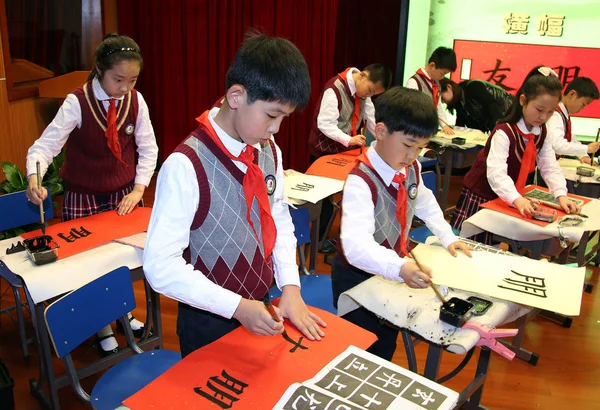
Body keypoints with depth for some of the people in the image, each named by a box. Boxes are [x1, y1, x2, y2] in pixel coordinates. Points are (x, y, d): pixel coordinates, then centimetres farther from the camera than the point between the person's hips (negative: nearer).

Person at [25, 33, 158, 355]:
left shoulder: (136, 101, -9)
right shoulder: (77, 102, -18)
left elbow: (148, 149, -1)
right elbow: (46, 144, -22)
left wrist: (138, 188, -9)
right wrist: (34, 177, -41)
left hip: (123, 195, 3)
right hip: (83, 198, -2)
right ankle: (102, 325, 26)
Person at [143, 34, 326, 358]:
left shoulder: (268, 152, -3)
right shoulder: (186, 165, -25)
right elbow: (161, 265, -24)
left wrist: (290, 286, -5)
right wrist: (236, 307, -27)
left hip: (261, 310, 6)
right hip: (210, 323, -6)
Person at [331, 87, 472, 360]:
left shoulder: (412, 168, -5)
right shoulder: (361, 181, -31)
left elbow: (425, 202, 17)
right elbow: (356, 245, -44)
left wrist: (448, 237, 8)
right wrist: (400, 268, -59)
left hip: (393, 272, 7)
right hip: (358, 277, -7)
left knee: (388, 341, 19)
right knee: (366, 349, 1)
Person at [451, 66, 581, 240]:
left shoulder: (542, 133, 2)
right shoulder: (504, 132, -22)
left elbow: (550, 167, 1)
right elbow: (496, 172, -33)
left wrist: (561, 195, -16)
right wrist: (517, 200, -46)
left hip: (508, 198, 6)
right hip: (481, 196, -6)